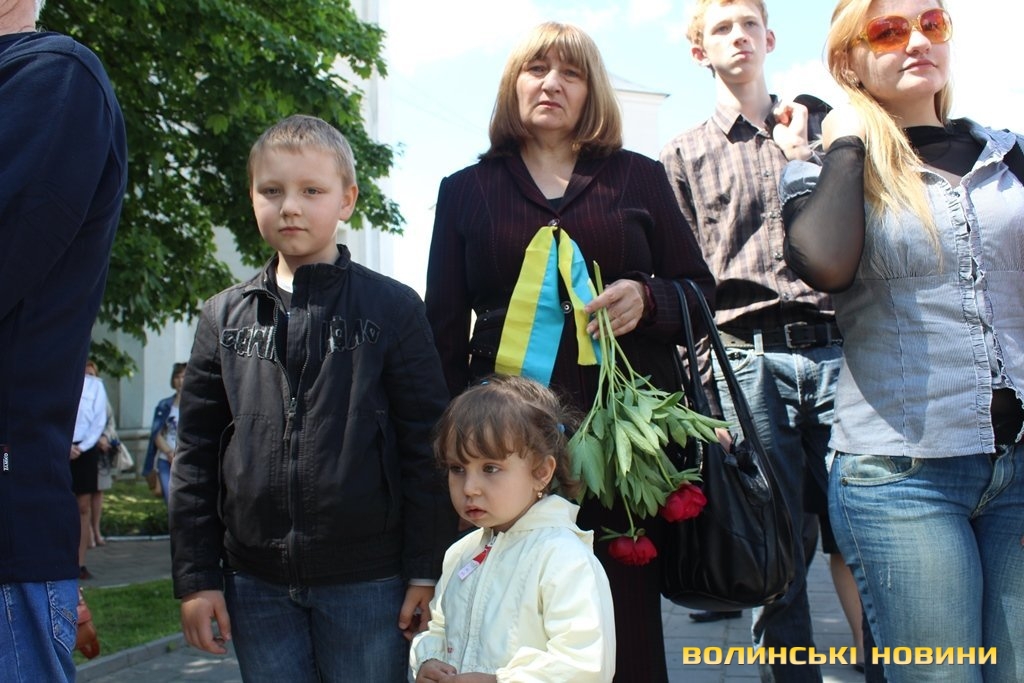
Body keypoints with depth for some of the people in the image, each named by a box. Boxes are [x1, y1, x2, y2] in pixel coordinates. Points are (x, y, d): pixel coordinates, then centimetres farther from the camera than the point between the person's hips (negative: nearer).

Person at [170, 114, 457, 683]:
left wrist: (426, 571, -6)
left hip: (368, 582, -3)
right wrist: (196, 576, 4)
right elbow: (196, 454, 8)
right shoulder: (225, 317, 7)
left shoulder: (392, 308, -2)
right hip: (256, 583, 3)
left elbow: (426, 446, -3)